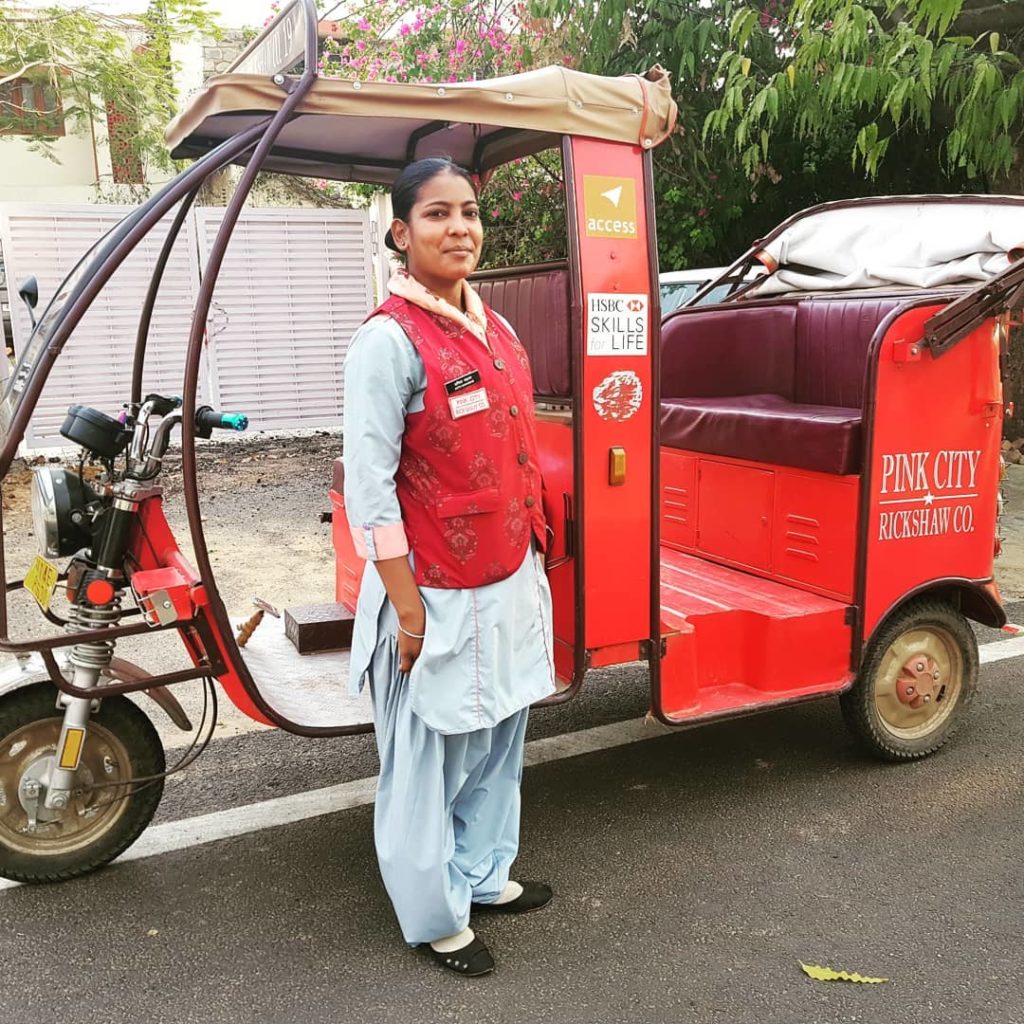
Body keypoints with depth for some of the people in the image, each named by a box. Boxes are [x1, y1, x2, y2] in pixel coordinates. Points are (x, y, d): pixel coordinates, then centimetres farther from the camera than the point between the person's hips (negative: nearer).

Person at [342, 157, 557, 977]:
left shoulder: (493, 328, 7)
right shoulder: (389, 341, -16)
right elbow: (369, 485, -17)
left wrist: (533, 562, 15)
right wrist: (408, 608, -17)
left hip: (510, 582, 8)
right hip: (439, 594, -7)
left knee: (499, 740, 20)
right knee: (431, 760, 9)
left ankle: (484, 875, 41)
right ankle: (437, 918, 29)